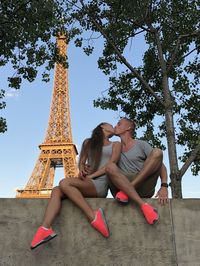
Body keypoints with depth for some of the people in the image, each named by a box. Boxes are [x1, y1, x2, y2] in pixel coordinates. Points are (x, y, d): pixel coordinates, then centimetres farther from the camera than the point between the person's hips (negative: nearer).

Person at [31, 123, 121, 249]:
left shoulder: (115, 144, 14)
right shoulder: (88, 142, 23)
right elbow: (81, 162, 20)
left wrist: (90, 176, -9)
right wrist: (82, 170, -5)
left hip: (100, 185, -4)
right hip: (87, 184, 4)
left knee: (64, 183, -28)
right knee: (56, 191, -21)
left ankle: (93, 216, -29)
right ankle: (46, 229, -34)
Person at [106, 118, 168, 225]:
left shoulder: (141, 145, 12)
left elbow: (161, 165, 4)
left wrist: (164, 186, -13)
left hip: (143, 189, -1)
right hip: (121, 188, 1)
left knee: (157, 152, -16)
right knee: (110, 166, -26)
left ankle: (125, 192, -24)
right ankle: (143, 204, -36)